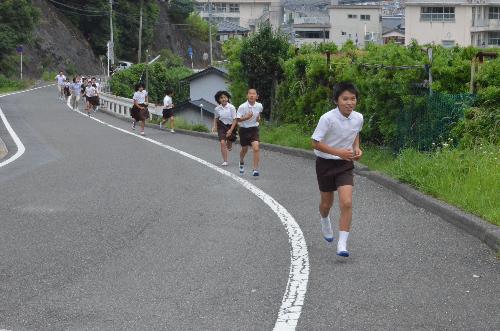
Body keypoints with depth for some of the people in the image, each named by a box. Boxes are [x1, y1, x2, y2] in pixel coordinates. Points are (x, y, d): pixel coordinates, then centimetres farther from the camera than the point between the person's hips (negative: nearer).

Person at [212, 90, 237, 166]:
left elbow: (235, 120, -14)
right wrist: (214, 126, -4)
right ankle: (225, 161, -13)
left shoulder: (231, 107, -17)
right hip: (221, 126, 1)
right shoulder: (217, 109, -7)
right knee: (222, 142, -17)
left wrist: (230, 130, -21)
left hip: (231, 126, -1)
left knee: (229, 146, 11)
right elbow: (216, 118, 11)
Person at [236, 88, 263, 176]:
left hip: (254, 129, 1)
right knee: (244, 149, 14)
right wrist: (246, 117, -29)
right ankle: (241, 162, 48)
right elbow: (238, 119, -14)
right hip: (244, 129, -1)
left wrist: (258, 118, 2)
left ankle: (255, 169, -13)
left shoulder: (259, 106, -6)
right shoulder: (242, 107, -17)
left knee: (256, 148, -17)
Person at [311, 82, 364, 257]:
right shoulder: (327, 119, -24)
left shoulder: (358, 118, -9)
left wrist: (356, 148, -3)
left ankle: (342, 244, -9)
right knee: (327, 202, 16)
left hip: (345, 165, 2)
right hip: (325, 163, -2)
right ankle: (325, 221, 53)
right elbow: (315, 143, -19)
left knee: (347, 203, -15)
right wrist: (339, 152, -27)